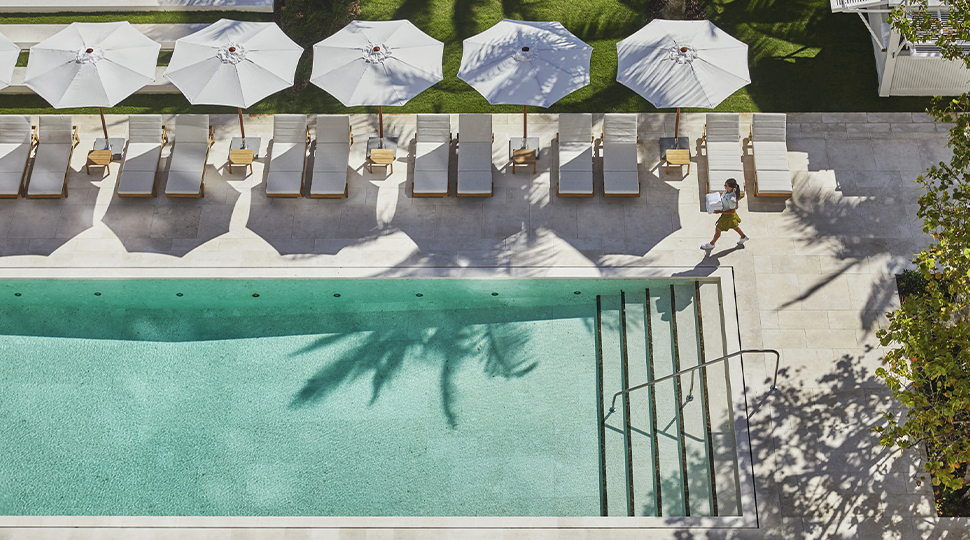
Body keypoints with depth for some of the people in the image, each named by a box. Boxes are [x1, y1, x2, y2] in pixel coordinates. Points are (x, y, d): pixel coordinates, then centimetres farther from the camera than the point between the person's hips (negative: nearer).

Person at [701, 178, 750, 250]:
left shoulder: (731, 199, -42)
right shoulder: (727, 190, -18)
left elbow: (732, 211, -28)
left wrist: (720, 212, -28)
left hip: (728, 215, -8)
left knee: (718, 230, 13)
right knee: (734, 226, 33)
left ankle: (711, 244, 37)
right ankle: (744, 237, 56)